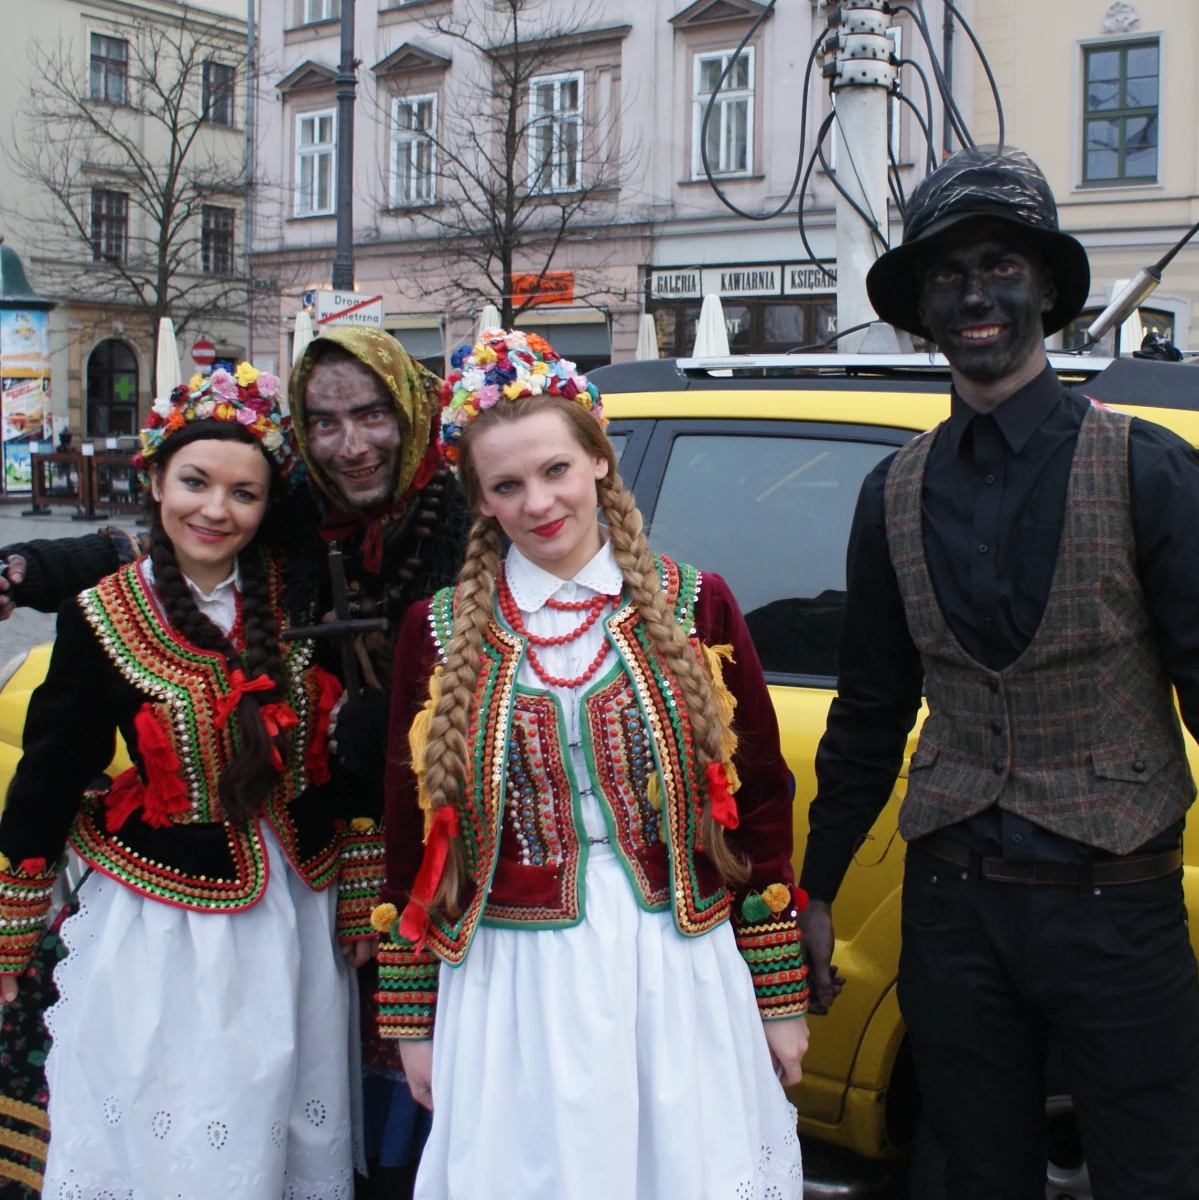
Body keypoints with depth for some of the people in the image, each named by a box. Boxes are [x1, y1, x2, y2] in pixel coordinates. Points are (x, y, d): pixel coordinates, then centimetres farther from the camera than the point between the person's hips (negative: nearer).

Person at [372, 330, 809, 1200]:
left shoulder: (692, 606, 1)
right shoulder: (441, 630, 2)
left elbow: (761, 801, 4)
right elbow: (413, 835, 6)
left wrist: (781, 995, 4)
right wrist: (413, 1021, 6)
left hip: (680, 975, 0)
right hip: (512, 992, 0)